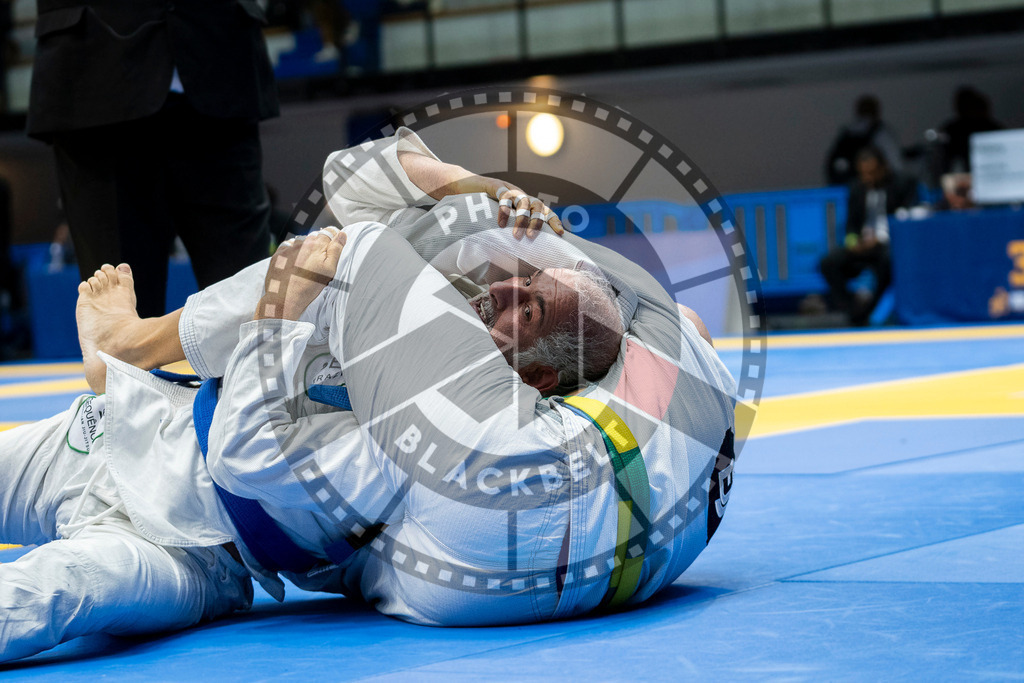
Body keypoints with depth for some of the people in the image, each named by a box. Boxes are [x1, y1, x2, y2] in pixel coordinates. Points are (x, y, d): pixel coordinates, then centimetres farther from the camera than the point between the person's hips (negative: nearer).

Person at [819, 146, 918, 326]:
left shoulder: (904, 184, 2)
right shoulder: (857, 188, 16)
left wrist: (879, 239, -17)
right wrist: (853, 240, -6)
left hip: (889, 243, -4)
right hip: (863, 243, 4)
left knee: (887, 259, -40)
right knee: (829, 262, -22)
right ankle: (854, 312, -21)